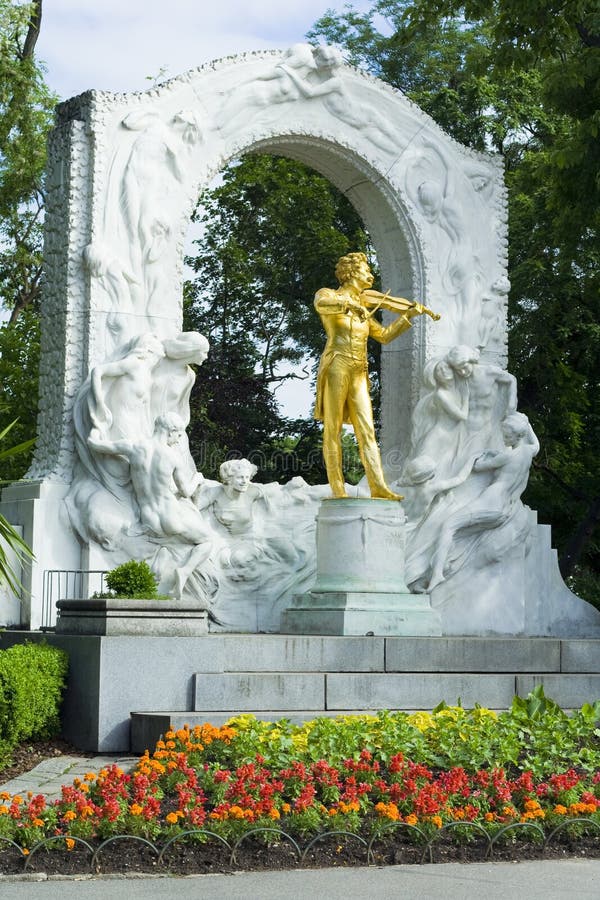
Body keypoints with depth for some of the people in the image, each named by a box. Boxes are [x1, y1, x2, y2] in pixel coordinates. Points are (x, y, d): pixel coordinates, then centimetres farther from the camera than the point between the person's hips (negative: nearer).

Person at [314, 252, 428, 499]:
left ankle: (378, 486, -13)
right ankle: (337, 490, -7)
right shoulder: (328, 295, 5)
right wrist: (350, 303, -29)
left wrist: (408, 316, 23)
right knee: (333, 430, -6)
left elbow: (384, 335, 29)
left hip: (359, 374, 7)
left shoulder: (362, 309, 25)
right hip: (336, 368, -6)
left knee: (366, 430, -5)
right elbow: (321, 304, -20)